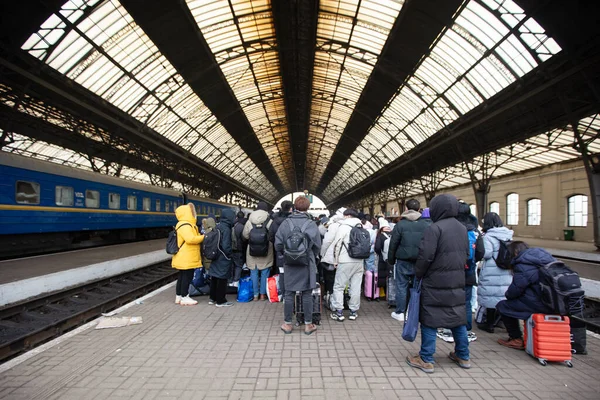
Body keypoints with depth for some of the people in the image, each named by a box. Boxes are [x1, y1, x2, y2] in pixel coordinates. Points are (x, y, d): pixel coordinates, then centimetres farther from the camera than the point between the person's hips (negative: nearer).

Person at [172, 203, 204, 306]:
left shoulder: (187, 224, 16)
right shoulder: (185, 225, -18)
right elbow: (190, 239, -29)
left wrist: (200, 236, 6)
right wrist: (203, 237, -18)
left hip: (185, 258, 11)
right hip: (186, 258, -11)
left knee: (182, 276, 15)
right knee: (187, 276, -3)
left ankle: (179, 296, 24)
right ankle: (184, 297, 4)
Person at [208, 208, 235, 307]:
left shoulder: (217, 227, 6)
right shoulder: (226, 229, -19)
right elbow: (226, 246, -21)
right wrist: (231, 255, -7)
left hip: (215, 257, 8)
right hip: (223, 259, -8)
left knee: (214, 278, 16)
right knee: (222, 280, 2)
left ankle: (213, 297, 28)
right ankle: (220, 301, 10)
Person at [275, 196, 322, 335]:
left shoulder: (286, 222, -7)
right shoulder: (311, 224, -9)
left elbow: (278, 243, -5)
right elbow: (317, 245, -3)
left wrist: (282, 257, 12)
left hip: (289, 263, 1)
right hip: (307, 264, -1)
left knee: (289, 294, 10)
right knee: (307, 294, 9)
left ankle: (287, 324, 21)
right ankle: (308, 325, 18)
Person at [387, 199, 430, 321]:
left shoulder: (400, 224, -8)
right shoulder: (426, 224, -3)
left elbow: (393, 244, -5)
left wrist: (391, 260, 7)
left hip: (403, 261, -2)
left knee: (401, 286, 6)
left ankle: (400, 312, 12)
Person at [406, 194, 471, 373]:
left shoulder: (435, 228, -16)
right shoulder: (462, 229, 9)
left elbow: (426, 256, -20)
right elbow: (466, 254, 15)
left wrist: (418, 274, -6)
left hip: (435, 282, -7)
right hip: (457, 282, 7)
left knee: (429, 320, 2)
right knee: (458, 318, 18)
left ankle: (426, 360, 10)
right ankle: (463, 356, 31)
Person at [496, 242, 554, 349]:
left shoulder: (522, 266, -14)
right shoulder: (545, 256, 10)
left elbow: (515, 290, -12)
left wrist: (507, 294, 11)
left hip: (540, 304, -9)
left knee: (502, 306, -1)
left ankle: (516, 339, 6)